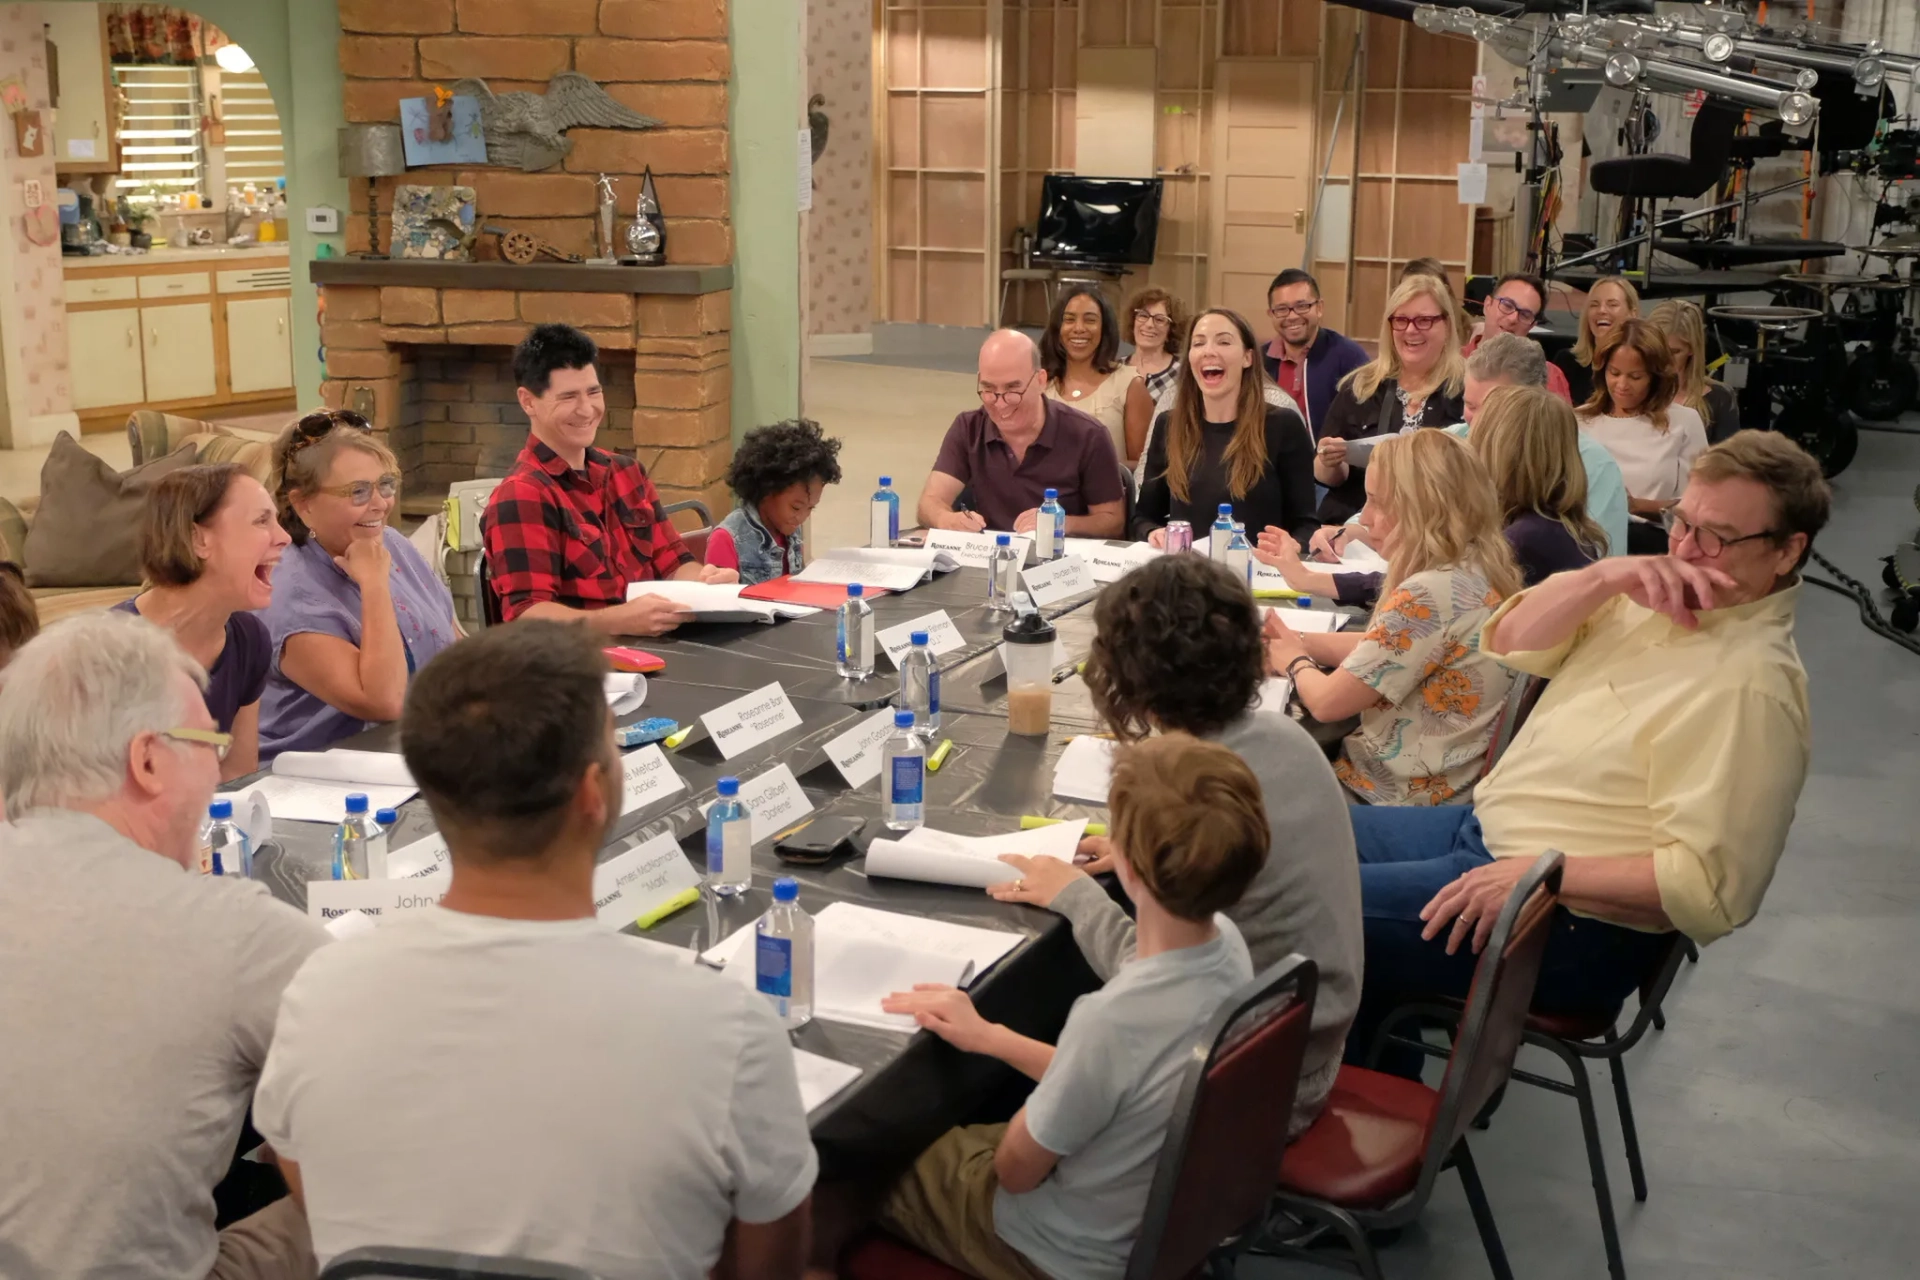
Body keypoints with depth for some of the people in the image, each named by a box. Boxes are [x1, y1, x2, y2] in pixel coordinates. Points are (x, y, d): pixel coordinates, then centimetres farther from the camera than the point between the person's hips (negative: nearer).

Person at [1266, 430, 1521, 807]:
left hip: (1402, 797, -8)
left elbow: (1327, 702, -21)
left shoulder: (1430, 597, -28)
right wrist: (1300, 642, 2)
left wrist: (1295, 661, -1)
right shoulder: (1480, 569, 1)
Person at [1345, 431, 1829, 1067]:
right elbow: (1511, 643, 1)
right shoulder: (1653, 597, 2)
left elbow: (1709, 885, -27)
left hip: (1573, 924, -9)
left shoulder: (1753, 684, -23)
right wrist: (1605, 576, -17)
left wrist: (1539, 874, -26)